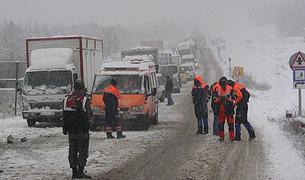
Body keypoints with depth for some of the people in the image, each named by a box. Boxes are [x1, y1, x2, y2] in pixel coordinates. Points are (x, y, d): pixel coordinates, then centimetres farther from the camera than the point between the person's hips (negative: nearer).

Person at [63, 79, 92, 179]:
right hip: (82, 130, -5)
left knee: (72, 151, 11)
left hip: (71, 130, 5)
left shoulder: (67, 99, 5)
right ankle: (80, 171, -4)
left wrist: (65, 128, 17)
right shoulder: (84, 100, -12)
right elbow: (89, 114, -8)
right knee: (83, 151, 0)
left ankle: (74, 171, 13)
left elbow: (64, 116, 10)